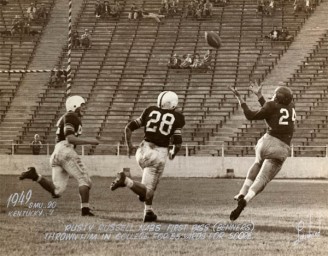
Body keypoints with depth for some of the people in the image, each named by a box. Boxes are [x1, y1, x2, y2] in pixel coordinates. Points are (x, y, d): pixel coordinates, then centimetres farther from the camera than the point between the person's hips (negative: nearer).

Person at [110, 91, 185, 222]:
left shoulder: (150, 111, 10)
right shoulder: (177, 118, 1)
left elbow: (129, 127, 9)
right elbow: (177, 143, -6)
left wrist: (129, 145, 24)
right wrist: (173, 153, 15)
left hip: (144, 151, 5)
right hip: (159, 154, -5)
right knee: (147, 192, -3)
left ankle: (148, 211, 23)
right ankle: (126, 180, -28)